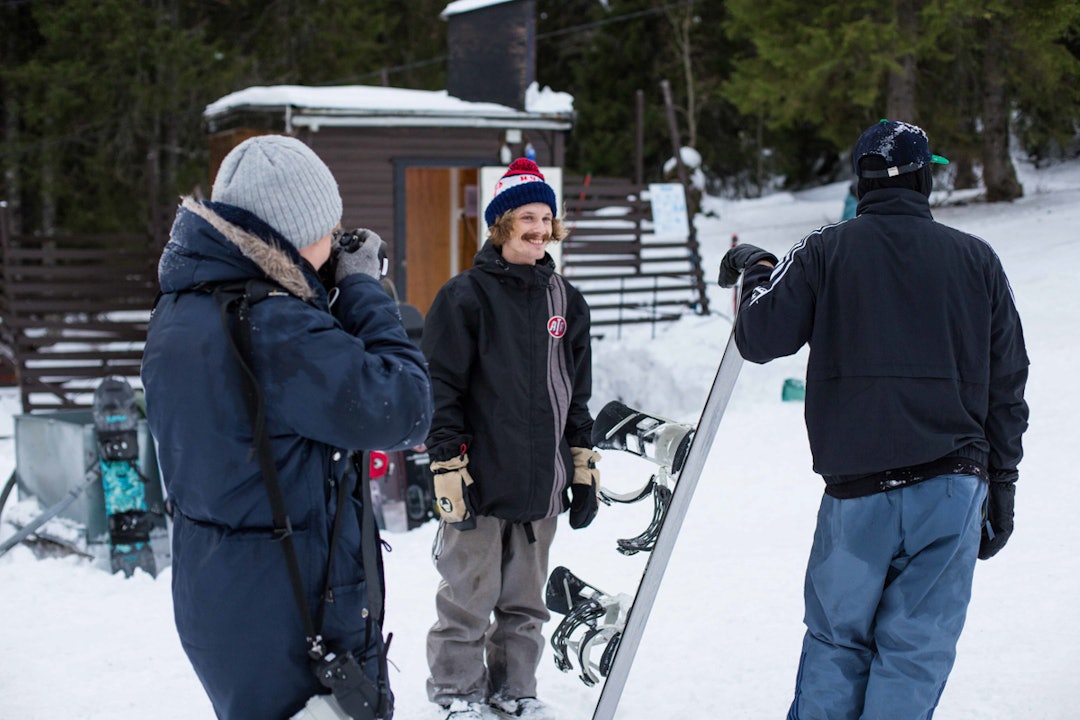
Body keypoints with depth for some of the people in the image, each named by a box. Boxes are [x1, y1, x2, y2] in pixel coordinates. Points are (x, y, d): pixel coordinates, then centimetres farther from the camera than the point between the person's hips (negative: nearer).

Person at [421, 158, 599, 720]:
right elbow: (440, 385, -9)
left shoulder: (565, 300, 11)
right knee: (469, 597, 3)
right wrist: (448, 466, -13)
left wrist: (583, 464, 14)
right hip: (481, 483, -5)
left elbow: (578, 391, 17)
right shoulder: (466, 295, -7)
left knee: (525, 600, 15)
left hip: (542, 484, 5)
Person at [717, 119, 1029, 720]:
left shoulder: (825, 252, 0)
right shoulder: (976, 259, 6)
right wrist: (1001, 486, 17)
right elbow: (1007, 383, 9)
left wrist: (756, 274, 20)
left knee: (836, 643, 14)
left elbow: (760, 339, 0)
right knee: (915, 649, 5)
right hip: (953, 487, 1)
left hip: (857, 489, 0)